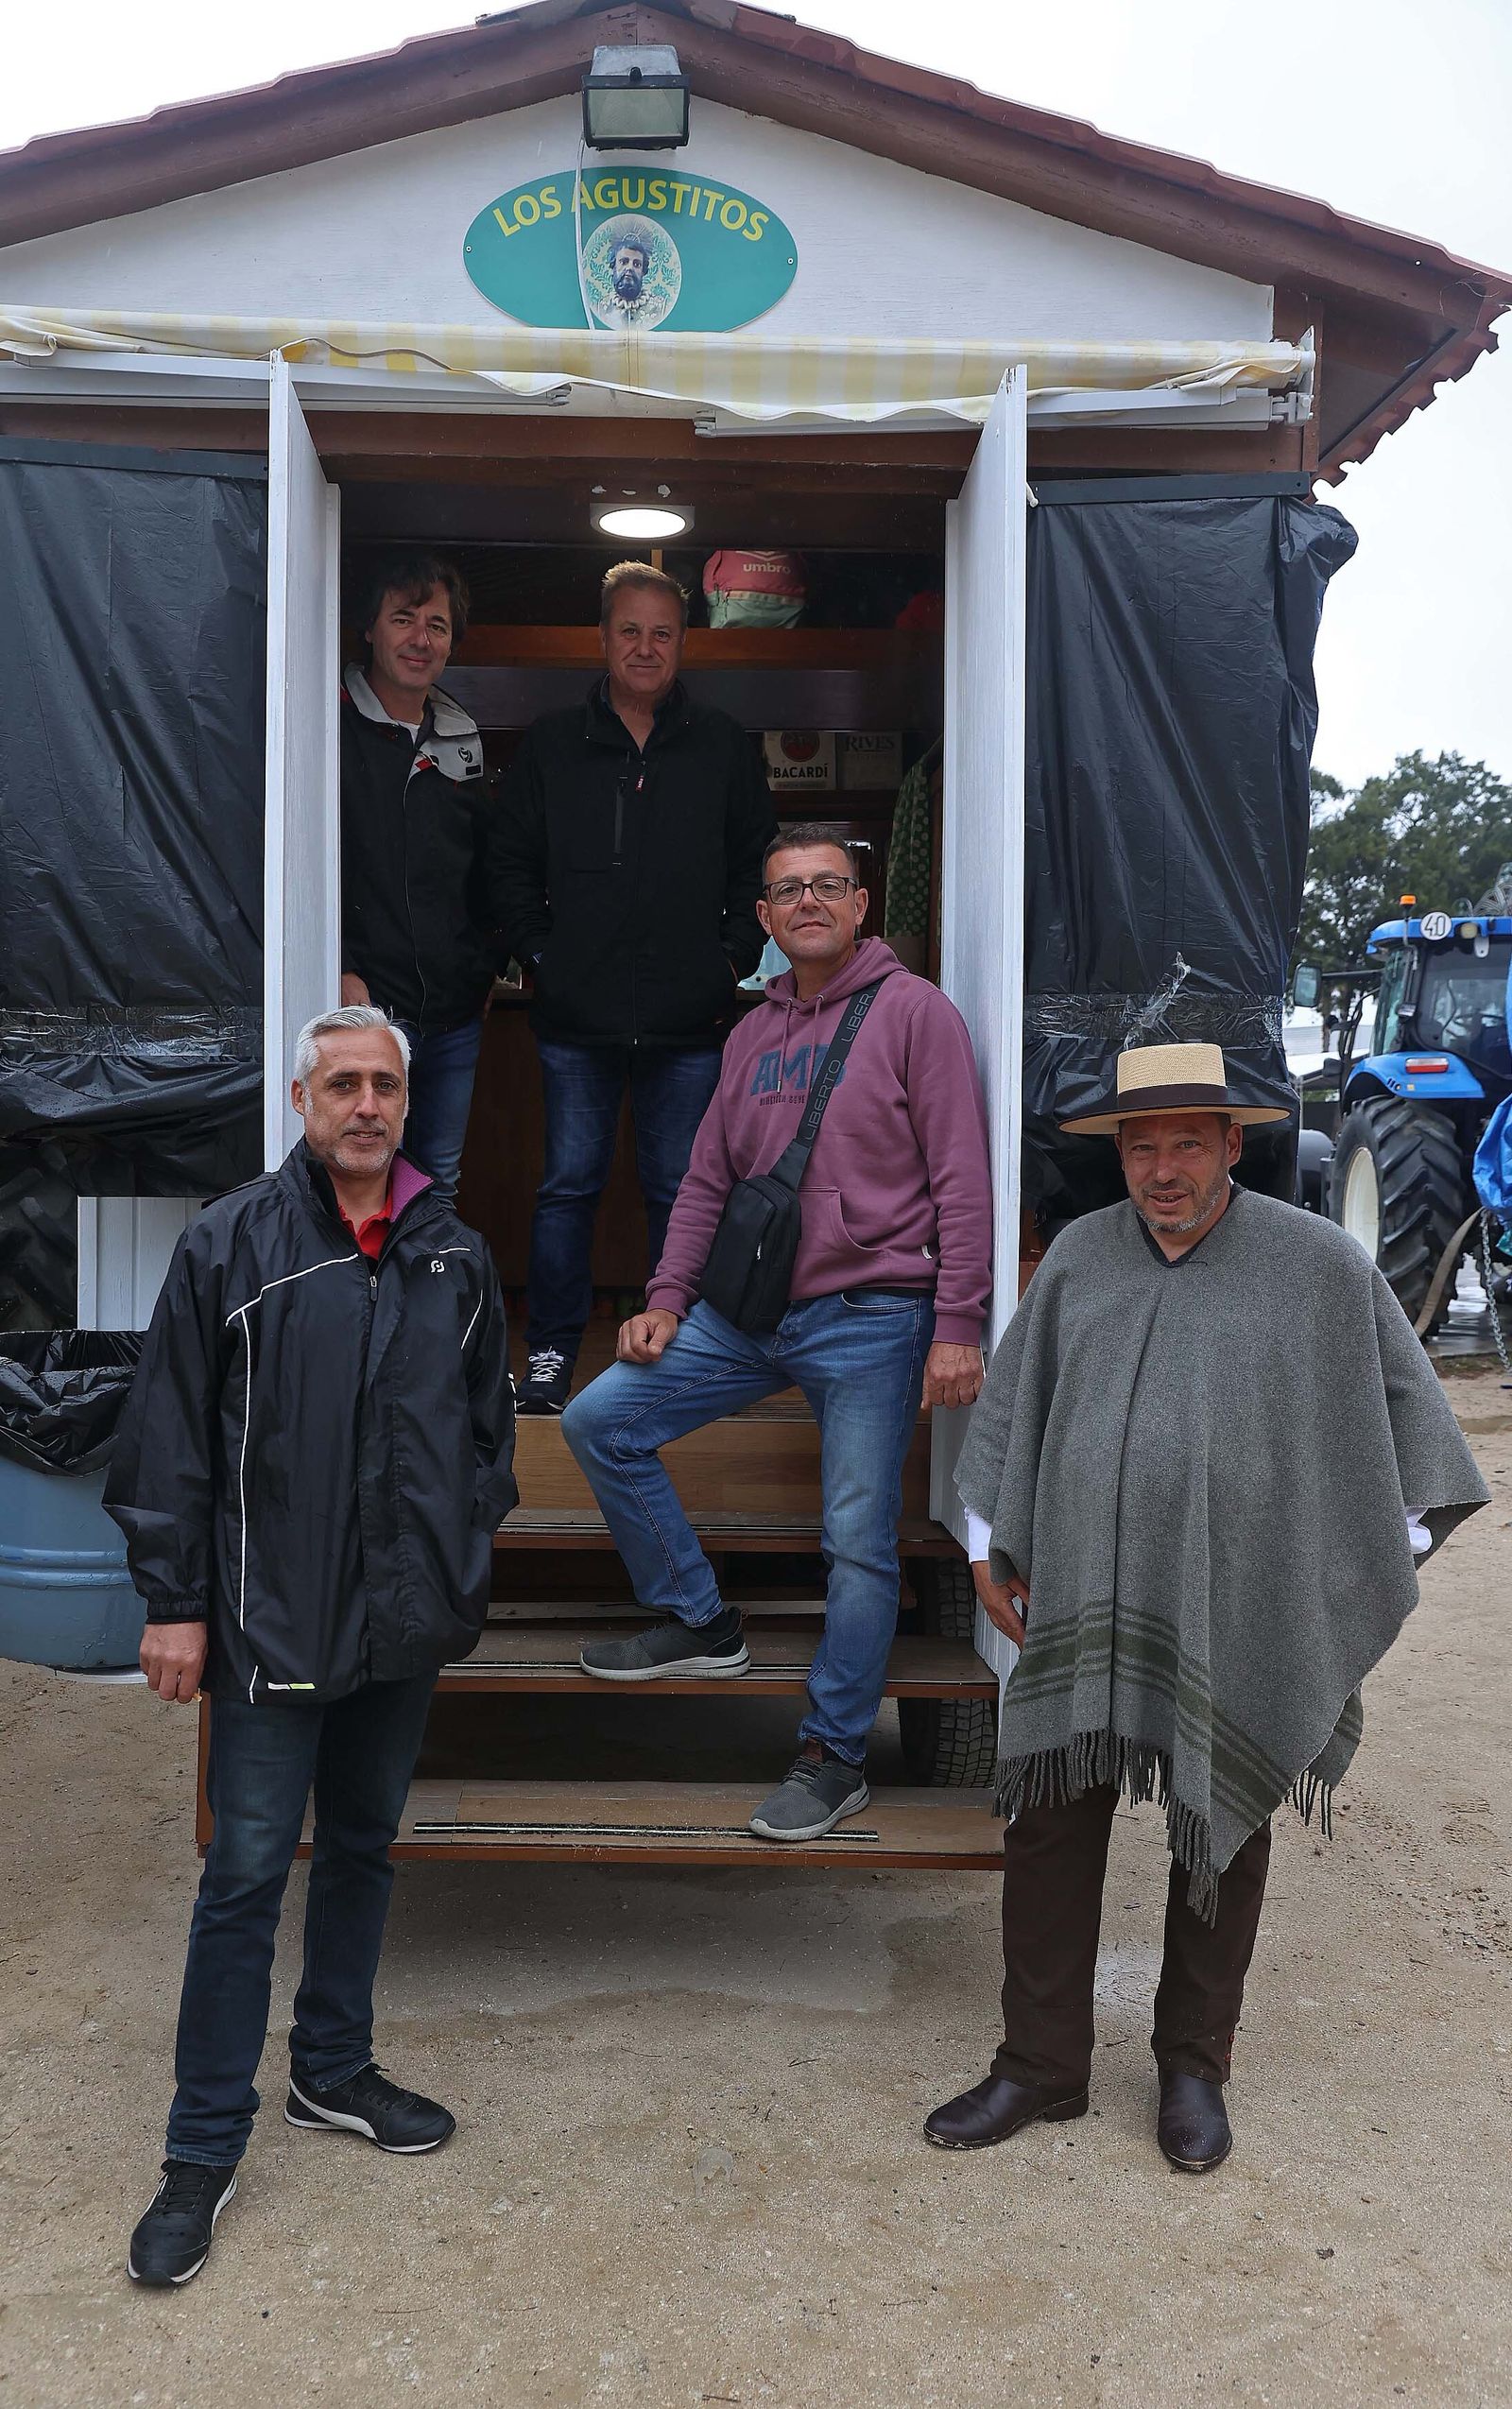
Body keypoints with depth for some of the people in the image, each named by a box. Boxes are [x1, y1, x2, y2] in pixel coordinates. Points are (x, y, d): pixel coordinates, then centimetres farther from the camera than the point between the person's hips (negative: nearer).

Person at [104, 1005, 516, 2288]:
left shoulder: (456, 1252, 4)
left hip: (407, 1624, 5)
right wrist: (174, 1602, -8)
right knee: (247, 1875, 1)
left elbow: (489, 1421, 14)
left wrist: (465, 1561, 12)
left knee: (364, 1848, 18)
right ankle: (204, 2149, 15)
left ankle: (334, 2071, 37)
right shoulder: (231, 1243, -8)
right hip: (273, 1623, -4)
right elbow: (172, 1435, -7)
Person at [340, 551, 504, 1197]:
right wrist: (340, 972, -15)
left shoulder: (462, 741, 15)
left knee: (441, 1186, 13)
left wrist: (487, 967, 14)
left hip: (455, 1019, 6)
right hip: (365, 1010, -6)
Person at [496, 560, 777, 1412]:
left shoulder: (725, 748, 8)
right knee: (570, 1184, 5)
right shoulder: (553, 745, 8)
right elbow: (514, 862, 12)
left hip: (690, 1020, 0)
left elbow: (760, 866, 12)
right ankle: (553, 1350, 15)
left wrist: (735, 957, 1)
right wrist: (539, 949, 2)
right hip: (577, 1016, 0)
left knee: (681, 1189, 7)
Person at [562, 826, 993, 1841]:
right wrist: (667, 1300, 6)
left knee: (859, 1541, -3)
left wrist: (957, 1327, -14)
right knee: (600, 1422, 0)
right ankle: (699, 1622, 14)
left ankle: (835, 1756, 13)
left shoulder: (915, 1012, -4)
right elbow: (707, 1181, 17)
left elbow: (961, 1180, -9)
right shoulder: (753, 1034, 14)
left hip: (872, 1319, -6)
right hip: (747, 1311, 6)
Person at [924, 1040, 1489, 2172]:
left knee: (1225, 1836, 12)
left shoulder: (1322, 1265, -3)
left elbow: (1401, 1403, 6)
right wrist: (992, 1547, 13)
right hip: (1085, 1602, 2)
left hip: (1238, 1613, -2)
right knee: (1050, 1824, 5)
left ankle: (1194, 2066, 31)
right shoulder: (1080, 1255, 5)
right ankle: (1042, 2066, 22)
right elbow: (1013, 1403, 13)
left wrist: (1381, 1563, 4)